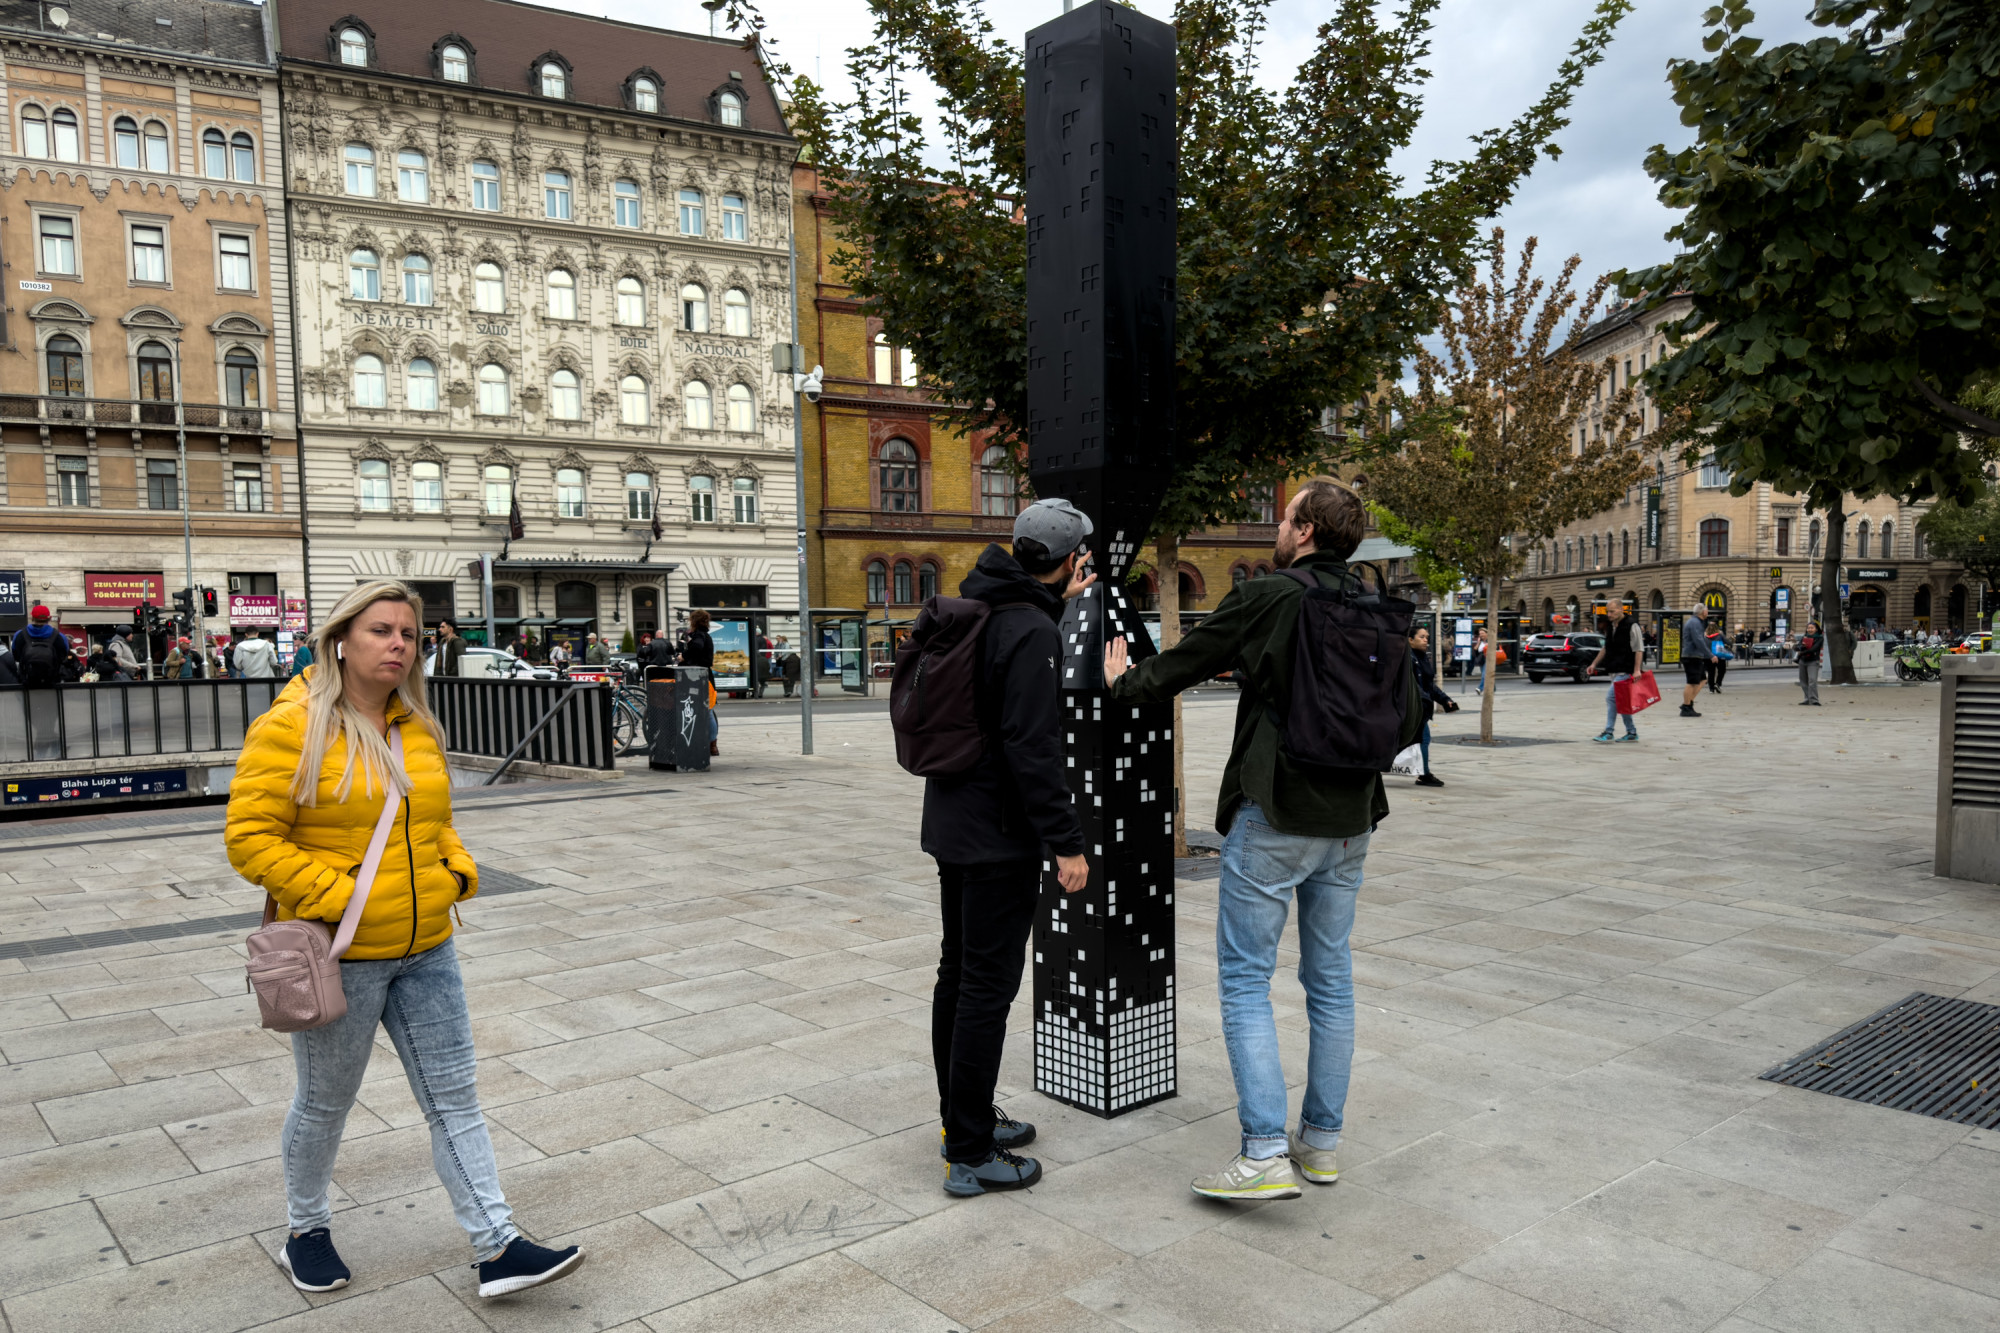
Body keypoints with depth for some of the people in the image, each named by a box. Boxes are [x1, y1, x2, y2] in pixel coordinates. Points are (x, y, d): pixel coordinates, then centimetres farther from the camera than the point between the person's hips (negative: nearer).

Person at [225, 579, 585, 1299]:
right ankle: (306, 1231, 39)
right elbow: (250, 836, -16)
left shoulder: (418, 727, 8)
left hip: (426, 949, 6)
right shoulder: (291, 727, -13)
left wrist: (458, 868, 2)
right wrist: (334, 894, -20)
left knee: (455, 1099, 6)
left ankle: (497, 1247, 11)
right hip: (340, 954, -5)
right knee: (325, 1104, 14)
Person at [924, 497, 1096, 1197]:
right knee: (988, 986, -2)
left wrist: (1056, 603, 24)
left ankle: (963, 1118, 32)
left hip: (951, 824, 10)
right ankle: (971, 1154, 6)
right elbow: (1033, 747, -24)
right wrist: (1066, 842, -20)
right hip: (1000, 835, -10)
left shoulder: (975, 608, 8)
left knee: (959, 973, 18)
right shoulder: (1032, 632, -19)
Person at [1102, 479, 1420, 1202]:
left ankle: (1266, 1154, -3)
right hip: (1350, 823, 6)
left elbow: (1177, 667, -1)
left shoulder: (1264, 599, -11)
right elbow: (1411, 718, 10)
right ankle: (1321, 1142, 24)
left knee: (1245, 979, 1)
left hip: (1273, 818, -6)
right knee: (1330, 978, 14)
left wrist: (1123, 682, 18)